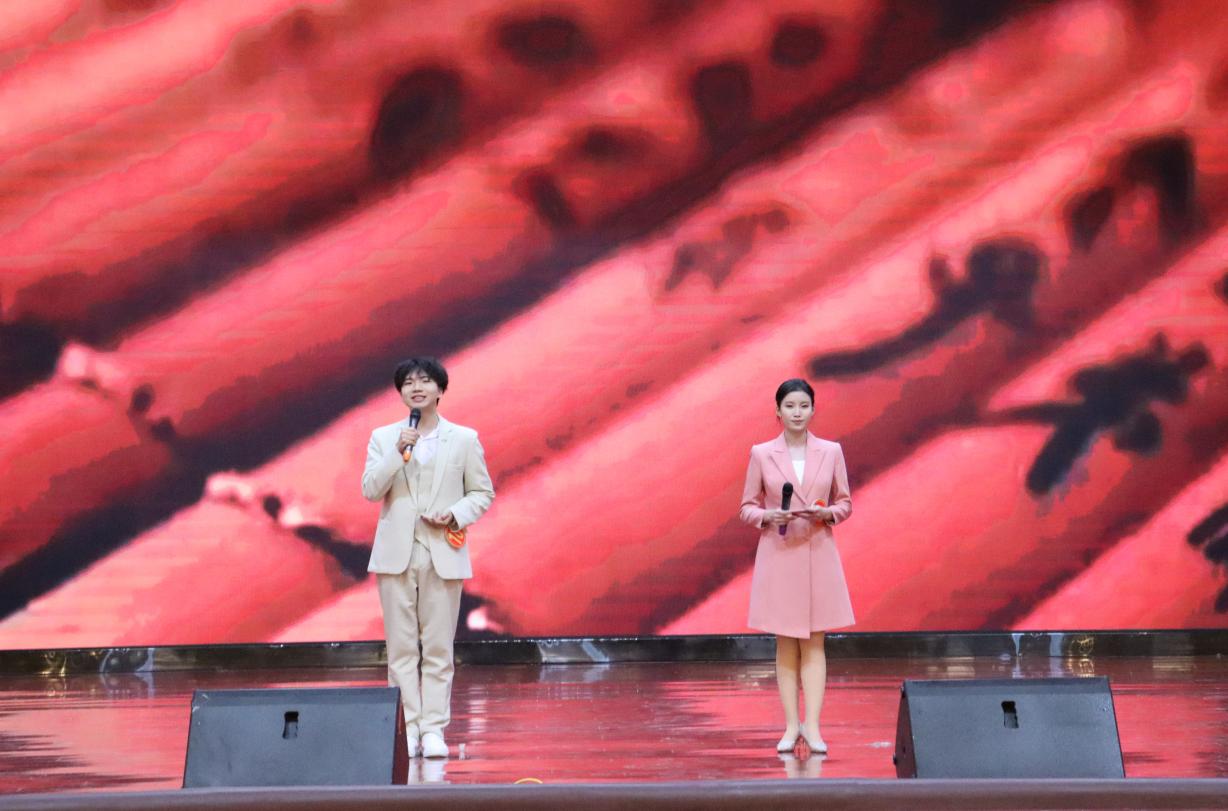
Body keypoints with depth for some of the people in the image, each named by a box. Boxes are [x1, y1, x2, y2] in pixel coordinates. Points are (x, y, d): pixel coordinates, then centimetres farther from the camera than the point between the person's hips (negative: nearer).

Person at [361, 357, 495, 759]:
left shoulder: (464, 439, 5)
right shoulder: (383, 438, 8)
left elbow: (483, 492, 7)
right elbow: (370, 490, -2)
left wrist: (455, 514, -11)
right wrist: (398, 452, -14)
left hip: (443, 554, -1)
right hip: (396, 553, 1)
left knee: (438, 647, 1)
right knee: (401, 646, 3)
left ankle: (433, 728, 7)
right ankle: (407, 728, 8)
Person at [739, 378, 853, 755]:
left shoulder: (831, 451, 2)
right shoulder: (761, 454, -1)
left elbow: (845, 502, 7)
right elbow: (747, 507, 3)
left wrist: (826, 513, -13)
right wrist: (768, 516, -16)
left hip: (818, 555, 0)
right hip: (777, 554, 0)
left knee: (813, 643, 2)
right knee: (786, 645, 5)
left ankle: (812, 725, 1)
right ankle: (791, 726, 9)